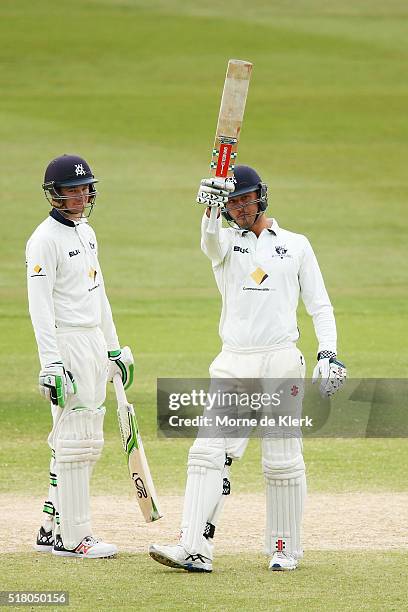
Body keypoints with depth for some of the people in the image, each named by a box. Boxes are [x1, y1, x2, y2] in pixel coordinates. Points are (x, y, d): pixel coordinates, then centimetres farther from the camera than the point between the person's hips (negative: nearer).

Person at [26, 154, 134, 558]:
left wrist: (115, 348, 22)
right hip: (66, 345, -9)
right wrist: (51, 365, -23)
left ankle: (51, 528, 18)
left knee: (84, 441, 11)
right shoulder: (45, 239, -12)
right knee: (76, 440, -8)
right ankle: (72, 537, -5)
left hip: (94, 342, 9)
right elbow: (40, 307, -17)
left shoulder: (86, 233, 15)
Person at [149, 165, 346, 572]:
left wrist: (328, 352, -6)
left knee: (283, 460, 1)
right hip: (233, 365, 1)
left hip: (281, 363, -1)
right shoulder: (225, 243, 9)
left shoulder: (296, 246, 10)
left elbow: (319, 305, 9)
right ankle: (194, 549, -18)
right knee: (208, 452, -11)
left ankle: (285, 549, 16)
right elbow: (211, 239, -17)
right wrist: (210, 207, -39)